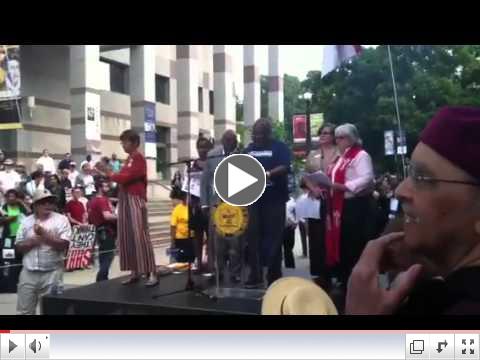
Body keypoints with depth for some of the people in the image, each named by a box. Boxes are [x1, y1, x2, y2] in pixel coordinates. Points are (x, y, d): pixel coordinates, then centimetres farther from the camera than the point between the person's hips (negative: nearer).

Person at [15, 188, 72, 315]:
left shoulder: (61, 219, -2)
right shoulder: (26, 221, 8)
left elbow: (64, 244, -11)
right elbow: (19, 247, 7)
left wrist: (45, 235, -14)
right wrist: (34, 240, -9)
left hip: (52, 273, -3)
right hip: (28, 273, 3)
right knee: (24, 311, 9)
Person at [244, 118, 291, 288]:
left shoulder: (279, 147, -2)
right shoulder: (249, 149, 14)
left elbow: (285, 167, -15)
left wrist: (268, 174, -29)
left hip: (275, 199, -5)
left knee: (273, 237, 0)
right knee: (253, 236, 3)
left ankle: (274, 276, 10)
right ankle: (255, 276, 10)